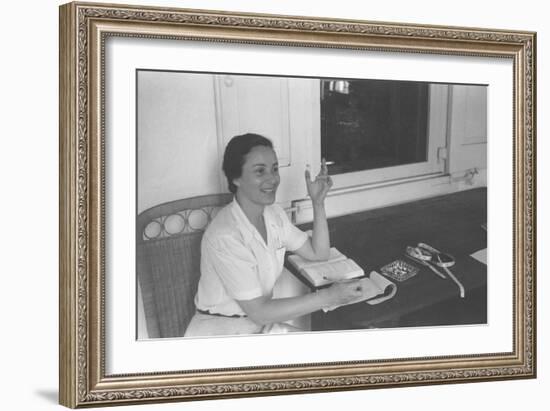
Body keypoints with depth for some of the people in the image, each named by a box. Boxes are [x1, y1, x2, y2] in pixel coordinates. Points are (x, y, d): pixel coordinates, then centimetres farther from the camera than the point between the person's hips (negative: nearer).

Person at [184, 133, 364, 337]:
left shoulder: (273, 214, 2)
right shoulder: (224, 235, -25)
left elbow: (318, 253, 9)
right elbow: (258, 312, -25)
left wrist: (318, 202, -3)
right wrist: (328, 297, -25)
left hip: (261, 325, 8)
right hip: (221, 331, -8)